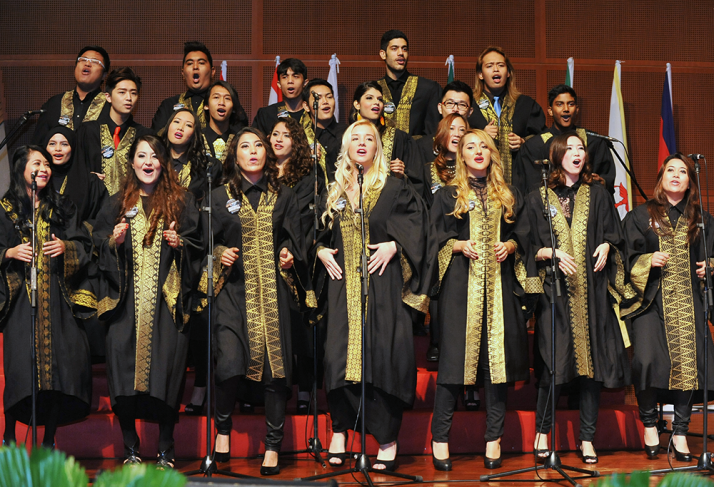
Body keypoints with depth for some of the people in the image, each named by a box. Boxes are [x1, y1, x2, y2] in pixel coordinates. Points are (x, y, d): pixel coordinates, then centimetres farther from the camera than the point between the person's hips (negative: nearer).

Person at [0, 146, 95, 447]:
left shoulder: (62, 208, 15)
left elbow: (84, 246, 12)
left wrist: (66, 247, -7)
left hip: (57, 296, 2)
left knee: (62, 363, -6)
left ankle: (49, 442, 5)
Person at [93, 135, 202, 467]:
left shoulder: (181, 202, 10)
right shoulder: (118, 203, 15)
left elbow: (198, 244, 9)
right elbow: (98, 245, 15)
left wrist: (180, 243, -10)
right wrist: (113, 241, -5)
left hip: (167, 297, -2)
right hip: (126, 297, 2)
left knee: (167, 362, -11)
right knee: (122, 357, -9)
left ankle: (165, 450, 2)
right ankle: (130, 448, 6)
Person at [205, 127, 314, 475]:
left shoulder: (284, 196, 10)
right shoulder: (220, 197, 7)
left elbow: (294, 239, 16)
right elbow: (209, 242, 11)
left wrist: (289, 256, -4)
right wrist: (220, 254, -8)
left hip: (272, 291, 1)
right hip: (234, 290, -1)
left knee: (275, 367, -4)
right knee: (230, 364, -15)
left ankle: (273, 447, 11)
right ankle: (223, 428, 13)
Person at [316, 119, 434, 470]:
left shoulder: (394, 188, 4)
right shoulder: (334, 191, 14)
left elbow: (417, 224, 0)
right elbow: (319, 232, 22)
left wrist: (394, 246, -13)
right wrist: (321, 251, 4)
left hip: (382, 284, -3)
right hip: (343, 286, 3)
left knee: (383, 356, -7)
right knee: (339, 356, -1)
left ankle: (387, 441, 1)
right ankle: (340, 430, 14)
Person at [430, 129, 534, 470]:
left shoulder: (509, 197, 16)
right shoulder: (448, 195, 9)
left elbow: (523, 235, 15)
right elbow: (433, 237, 4)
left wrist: (509, 246, -4)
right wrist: (459, 245, -12)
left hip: (500, 283, 2)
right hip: (461, 285, -2)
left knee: (498, 356, 0)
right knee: (454, 354, -6)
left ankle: (494, 438, 9)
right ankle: (439, 438, 2)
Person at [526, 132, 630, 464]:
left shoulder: (598, 194, 12)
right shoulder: (539, 198, 7)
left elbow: (614, 235, 13)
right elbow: (530, 248, 6)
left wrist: (606, 246, -7)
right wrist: (552, 253, -12)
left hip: (592, 290, 2)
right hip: (555, 291, -2)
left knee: (591, 362, 0)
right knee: (553, 363, -6)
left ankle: (587, 438, 10)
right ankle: (542, 431, 12)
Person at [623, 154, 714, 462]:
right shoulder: (640, 216, 10)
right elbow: (629, 258, 6)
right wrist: (649, 261, -12)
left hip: (687, 300, 2)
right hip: (652, 298, -2)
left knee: (688, 360, -10)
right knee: (647, 359, -18)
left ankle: (680, 432, 3)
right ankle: (649, 423, 5)